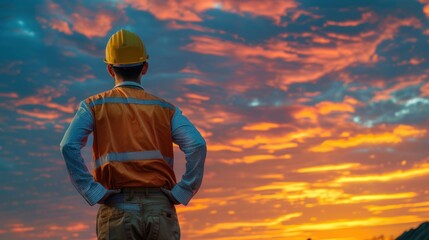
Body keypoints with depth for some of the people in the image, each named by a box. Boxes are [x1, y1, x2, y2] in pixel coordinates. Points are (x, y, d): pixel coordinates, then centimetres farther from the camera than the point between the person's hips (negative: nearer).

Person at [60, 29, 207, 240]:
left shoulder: (95, 106, 10)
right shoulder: (166, 109, 11)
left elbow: (69, 146, -8)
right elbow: (197, 145, -6)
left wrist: (93, 193, -5)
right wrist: (181, 193, -1)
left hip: (118, 209, -1)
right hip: (160, 208, 1)